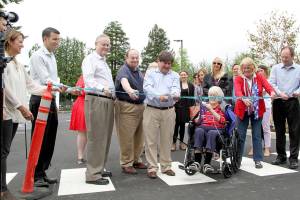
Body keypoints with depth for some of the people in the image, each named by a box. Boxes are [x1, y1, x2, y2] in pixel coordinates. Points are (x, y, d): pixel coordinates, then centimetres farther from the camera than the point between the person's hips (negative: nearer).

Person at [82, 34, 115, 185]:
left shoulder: (105, 63, 25)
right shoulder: (90, 59, -3)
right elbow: (88, 79, -20)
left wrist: (113, 94, 15)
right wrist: (103, 89, -34)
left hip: (108, 101, 9)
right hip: (96, 100, -9)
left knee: (105, 137, 13)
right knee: (96, 137, -8)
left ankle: (99, 168, 24)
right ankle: (92, 174, -1)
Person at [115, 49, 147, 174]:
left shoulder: (139, 71, 13)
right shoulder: (123, 70, -13)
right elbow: (124, 81, -36)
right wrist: (130, 90, -55)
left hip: (140, 106, 8)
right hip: (127, 107, -8)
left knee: (139, 136, 14)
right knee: (127, 137, -2)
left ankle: (136, 160, 29)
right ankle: (126, 164, 10)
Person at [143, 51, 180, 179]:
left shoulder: (175, 75, 12)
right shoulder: (151, 73, 8)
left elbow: (176, 88, -6)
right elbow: (147, 87, -9)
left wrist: (175, 94, -30)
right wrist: (159, 96, -27)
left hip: (168, 111, 2)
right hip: (152, 110, -1)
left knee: (166, 140, 9)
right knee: (151, 140, 1)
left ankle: (166, 166, 22)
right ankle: (152, 167, 11)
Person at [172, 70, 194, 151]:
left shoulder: (191, 86, 10)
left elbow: (192, 97, 9)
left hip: (186, 107, 3)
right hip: (177, 107, -3)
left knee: (183, 124, 10)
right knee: (176, 124, -4)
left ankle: (181, 142, 19)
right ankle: (174, 142, 5)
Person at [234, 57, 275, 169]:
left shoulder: (259, 77, 1)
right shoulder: (238, 79, -4)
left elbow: (267, 85, -17)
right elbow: (237, 91, -22)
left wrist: (272, 92, -40)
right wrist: (243, 99, -43)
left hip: (257, 110, 1)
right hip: (242, 110, -1)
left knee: (257, 135, 4)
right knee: (240, 135, 3)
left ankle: (258, 160, 14)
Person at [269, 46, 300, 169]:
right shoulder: (275, 68, 9)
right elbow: (272, 84, 0)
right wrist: (280, 93, -16)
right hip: (278, 102, 2)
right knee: (279, 131, 9)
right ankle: (281, 156, 21)